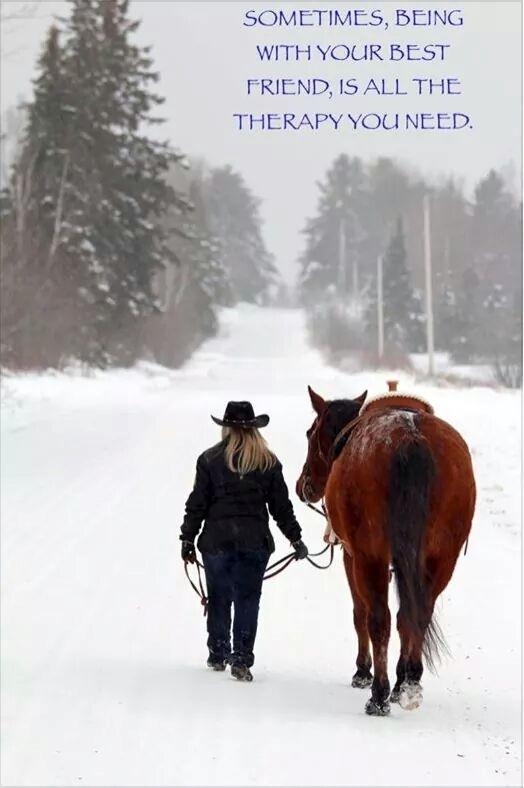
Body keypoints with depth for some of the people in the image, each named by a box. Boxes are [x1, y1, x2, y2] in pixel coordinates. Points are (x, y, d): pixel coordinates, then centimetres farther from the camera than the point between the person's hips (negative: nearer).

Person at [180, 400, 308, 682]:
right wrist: (296, 539, 16)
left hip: (216, 540, 0)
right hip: (255, 541, 0)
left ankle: (217, 655, 23)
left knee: (218, 599, 13)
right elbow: (281, 506, 6)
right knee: (247, 601, 2)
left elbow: (197, 504, -1)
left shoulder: (210, 460, -1)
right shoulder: (269, 463, 3)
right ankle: (241, 659, -5)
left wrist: (187, 538, 7)